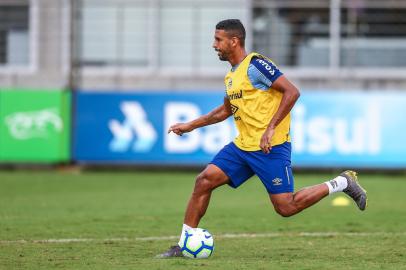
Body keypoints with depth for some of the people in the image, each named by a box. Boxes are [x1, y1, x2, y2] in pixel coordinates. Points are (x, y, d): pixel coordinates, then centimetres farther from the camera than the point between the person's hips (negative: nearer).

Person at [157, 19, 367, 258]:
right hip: (243, 146, 8)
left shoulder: (255, 65, -13)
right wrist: (191, 125, 28)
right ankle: (184, 245, 2)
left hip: (270, 148, -8)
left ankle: (342, 183, 9)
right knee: (204, 181, -3)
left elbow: (292, 92, -19)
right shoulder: (231, 74, 15)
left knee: (286, 208, -9)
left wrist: (271, 128, -23)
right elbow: (227, 110, 32)